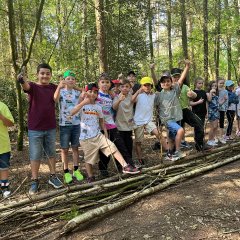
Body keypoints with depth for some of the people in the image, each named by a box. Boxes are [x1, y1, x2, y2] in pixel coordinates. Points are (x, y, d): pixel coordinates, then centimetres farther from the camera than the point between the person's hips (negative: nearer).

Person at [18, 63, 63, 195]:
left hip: (51, 128, 3)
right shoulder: (33, 86, -9)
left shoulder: (54, 87, 4)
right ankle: (34, 181, 18)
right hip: (35, 129, -3)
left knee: (51, 153, 15)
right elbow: (26, 86, -30)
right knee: (35, 156, 5)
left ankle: (53, 176, 31)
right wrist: (22, 80, -53)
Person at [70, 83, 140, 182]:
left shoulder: (98, 107, 7)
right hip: (86, 138, -3)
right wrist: (83, 102, -30)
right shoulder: (82, 106, -6)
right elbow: (72, 113, -25)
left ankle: (125, 166, -9)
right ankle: (90, 178, 22)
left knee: (113, 147, -10)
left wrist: (106, 134, 10)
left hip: (98, 135, 4)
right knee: (89, 159, 7)